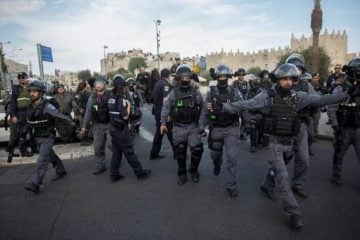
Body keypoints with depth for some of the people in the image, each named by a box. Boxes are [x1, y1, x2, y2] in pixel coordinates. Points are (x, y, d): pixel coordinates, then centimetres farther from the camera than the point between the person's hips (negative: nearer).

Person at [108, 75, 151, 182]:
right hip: (121, 129, -8)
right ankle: (140, 173, 13)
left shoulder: (111, 98, 8)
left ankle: (114, 174, 20)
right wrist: (128, 105, -6)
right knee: (129, 152, 1)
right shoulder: (121, 99, -17)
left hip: (113, 128, 8)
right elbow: (125, 116, -20)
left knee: (116, 152, 15)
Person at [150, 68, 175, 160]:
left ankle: (154, 154, 17)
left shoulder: (157, 83, 14)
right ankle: (177, 153, 9)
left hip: (157, 112, 9)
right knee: (171, 133, 0)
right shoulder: (166, 84, -13)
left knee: (159, 133, 14)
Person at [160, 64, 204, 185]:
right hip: (179, 127, 0)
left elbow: (202, 108, 4)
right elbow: (166, 107, 2)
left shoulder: (195, 91, -2)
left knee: (197, 149, -4)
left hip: (193, 126, 0)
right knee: (180, 152, 9)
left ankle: (193, 170, 24)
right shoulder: (174, 92, -4)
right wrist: (163, 123, -1)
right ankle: (182, 174, 30)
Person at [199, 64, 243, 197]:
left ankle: (231, 185, 10)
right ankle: (217, 164, 54)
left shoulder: (234, 91, -5)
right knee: (215, 154, 17)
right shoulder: (211, 93, -2)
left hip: (231, 128, -1)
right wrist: (201, 126, -4)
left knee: (231, 157, -5)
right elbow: (205, 111, 1)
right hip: (216, 129, 2)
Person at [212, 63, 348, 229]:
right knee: (282, 176, -5)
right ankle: (293, 213, 4)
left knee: (276, 169, 23)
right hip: (273, 142, -5)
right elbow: (245, 104, -18)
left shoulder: (298, 97, 1)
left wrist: (346, 94, 1)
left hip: (288, 142, 5)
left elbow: (321, 99, 4)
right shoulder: (267, 96, -13)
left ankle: (265, 186, 50)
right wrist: (222, 107, -27)